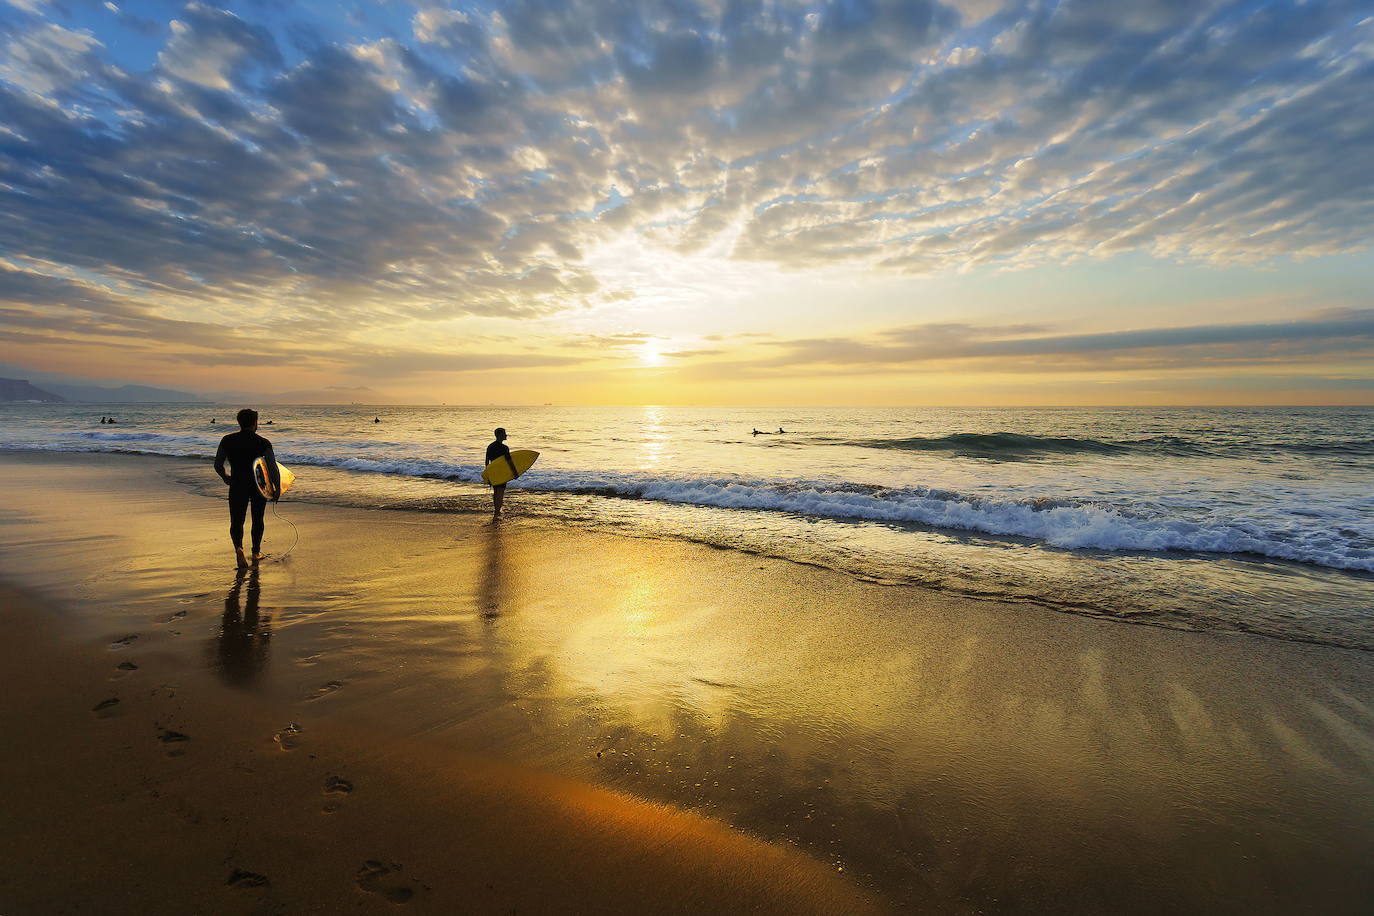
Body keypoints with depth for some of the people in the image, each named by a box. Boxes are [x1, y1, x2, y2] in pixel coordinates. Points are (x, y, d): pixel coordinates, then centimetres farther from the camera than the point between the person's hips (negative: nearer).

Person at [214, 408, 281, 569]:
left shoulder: (227, 440, -2)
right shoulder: (263, 443, -10)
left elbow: (217, 465, 3)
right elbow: (273, 469, -14)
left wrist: (225, 477, 22)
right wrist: (277, 489, -5)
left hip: (237, 486, 1)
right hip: (259, 486, -1)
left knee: (236, 521, 7)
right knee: (258, 520, 17)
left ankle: (238, 547, -21)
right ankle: (256, 552, 27)